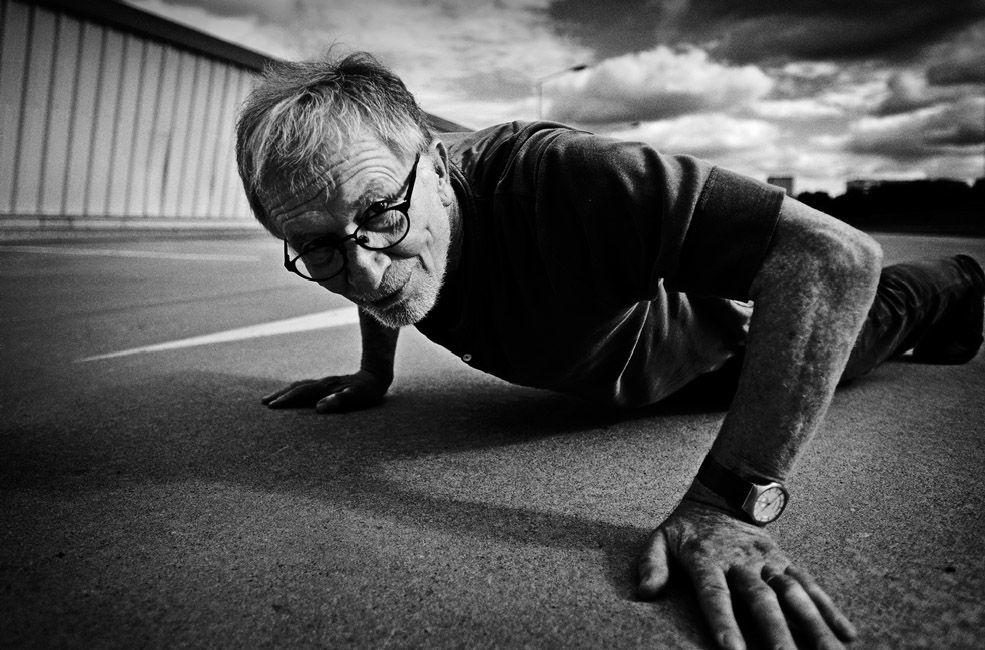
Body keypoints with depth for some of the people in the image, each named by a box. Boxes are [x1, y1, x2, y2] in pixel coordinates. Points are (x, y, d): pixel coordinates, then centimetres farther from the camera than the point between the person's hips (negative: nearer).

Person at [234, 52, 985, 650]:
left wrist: (733, 501, -54)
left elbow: (835, 255, -51)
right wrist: (374, 375, -4)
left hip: (731, 325, -5)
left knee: (881, 313, 26)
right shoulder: (373, 211, -25)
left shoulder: (551, 178, -48)